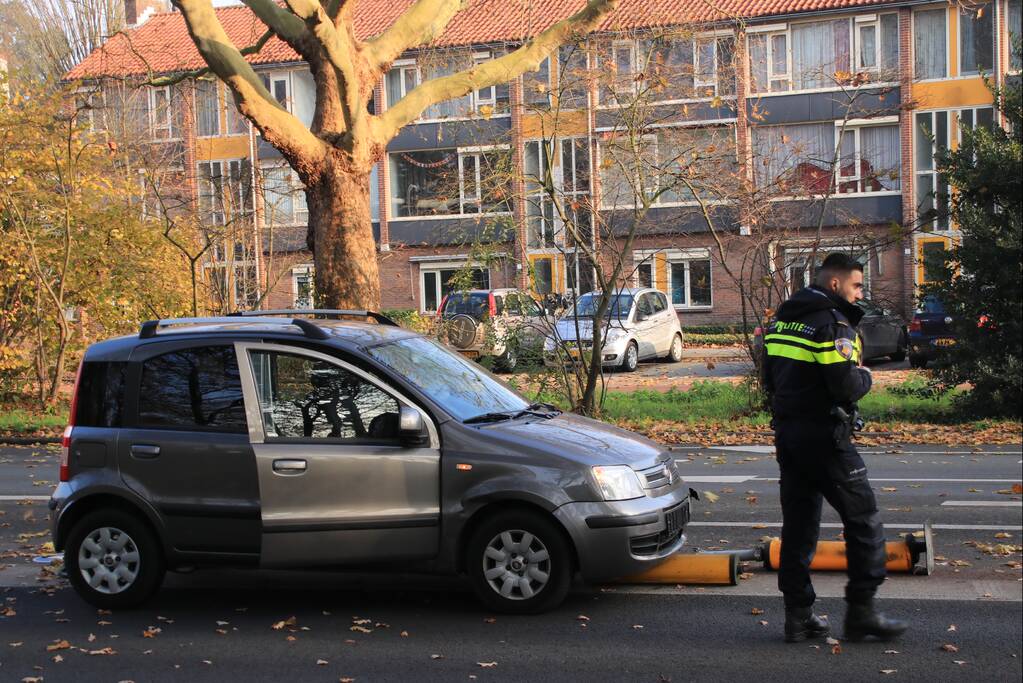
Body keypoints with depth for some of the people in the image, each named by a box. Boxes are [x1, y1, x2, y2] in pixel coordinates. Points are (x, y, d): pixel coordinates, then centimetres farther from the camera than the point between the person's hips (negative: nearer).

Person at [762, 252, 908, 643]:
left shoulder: (782, 319, 13)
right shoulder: (833, 324, -14)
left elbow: (770, 379, 17)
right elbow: (847, 388, -20)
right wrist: (865, 376, -1)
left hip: (787, 432, 8)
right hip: (823, 436, -8)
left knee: (798, 523, 11)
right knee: (863, 521, 3)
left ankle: (798, 615, 14)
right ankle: (861, 611, 6)